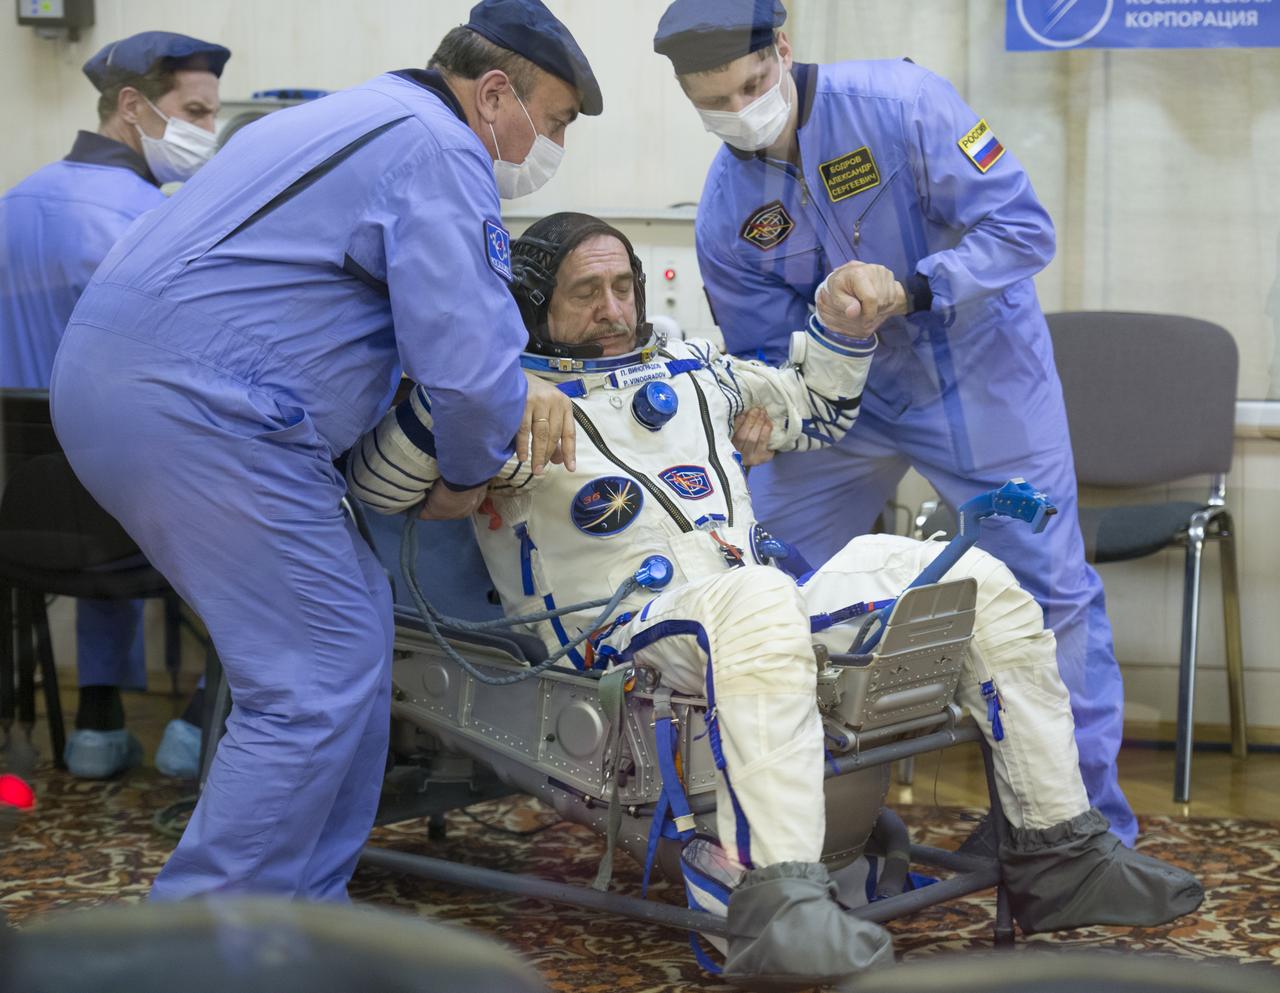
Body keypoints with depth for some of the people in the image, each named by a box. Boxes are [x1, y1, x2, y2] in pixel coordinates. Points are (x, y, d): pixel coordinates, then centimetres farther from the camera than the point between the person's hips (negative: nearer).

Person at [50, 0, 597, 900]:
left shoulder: (369, 119, 25)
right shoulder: (440, 151, -9)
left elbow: (435, 309, 33)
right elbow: (465, 361, -17)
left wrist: (518, 384, 16)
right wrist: (470, 477, 3)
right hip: (193, 410, -11)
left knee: (354, 619, 15)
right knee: (320, 678, -8)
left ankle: (304, 909, 21)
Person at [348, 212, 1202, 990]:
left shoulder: (687, 370, 28)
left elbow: (814, 412, 41)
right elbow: (374, 490, -8)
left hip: (767, 609, 8)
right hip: (629, 631, -7)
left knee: (982, 585, -3)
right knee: (759, 598, -42)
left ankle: (1060, 855, -1)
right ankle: (780, 901, -52)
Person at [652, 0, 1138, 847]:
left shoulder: (899, 102, -20)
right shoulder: (727, 210, -7)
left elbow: (1024, 228, -21)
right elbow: (767, 356, -1)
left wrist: (906, 290, -32)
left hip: (980, 375, -4)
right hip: (849, 390, 4)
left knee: (1050, 587, -3)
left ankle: (1093, 813, 13)